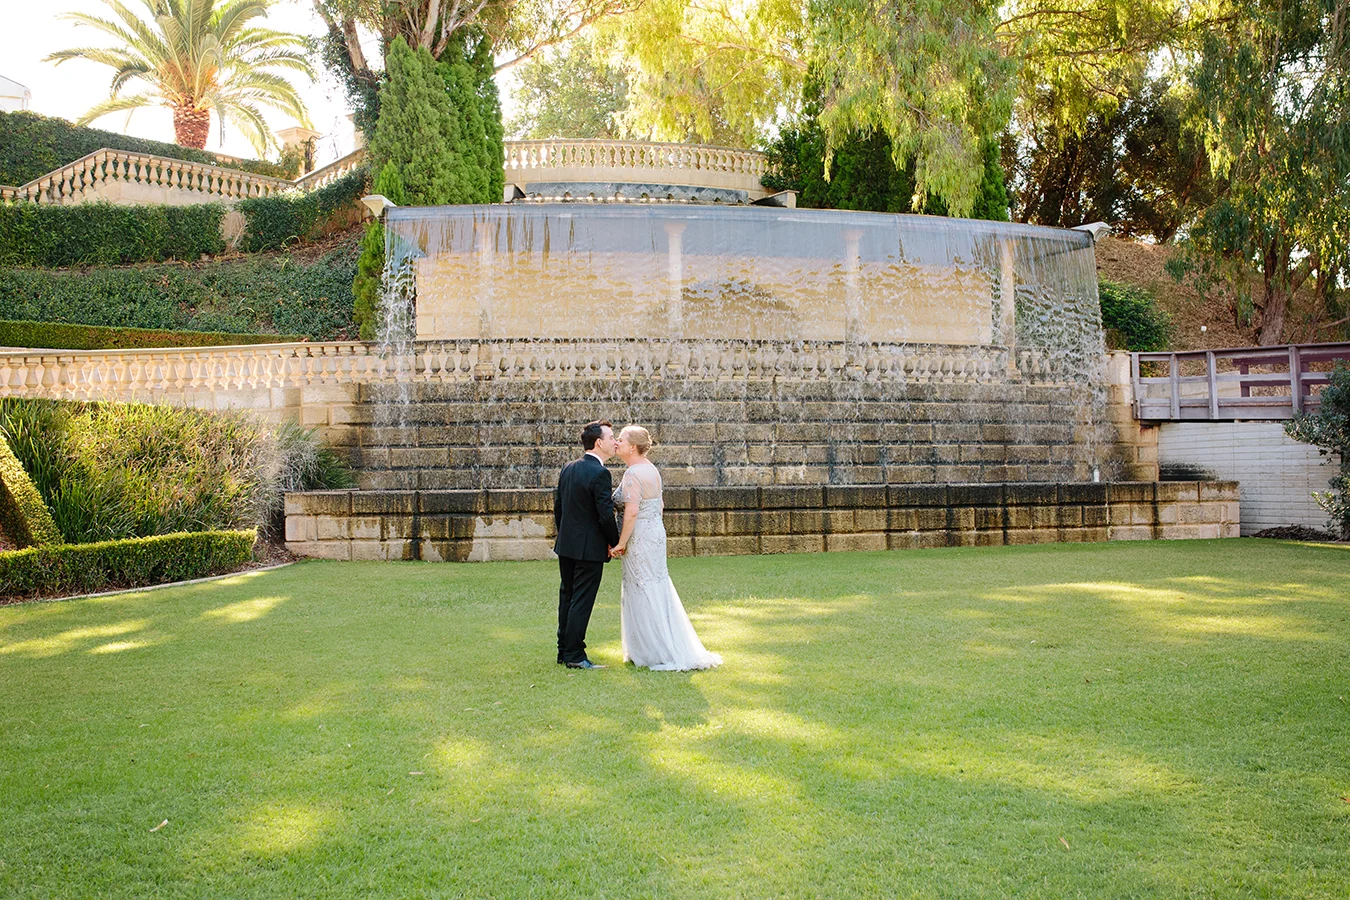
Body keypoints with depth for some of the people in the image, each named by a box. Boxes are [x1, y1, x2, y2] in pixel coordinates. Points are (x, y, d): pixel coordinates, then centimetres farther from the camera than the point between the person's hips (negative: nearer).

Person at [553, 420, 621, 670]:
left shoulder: (568, 468, 7)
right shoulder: (600, 473, -18)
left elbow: (557, 506, 12)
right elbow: (606, 515, -20)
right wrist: (615, 542, -5)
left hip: (566, 545, 8)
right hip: (590, 548, -8)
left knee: (567, 598, 15)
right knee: (582, 601, -2)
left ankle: (564, 650, 23)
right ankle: (574, 656, 2)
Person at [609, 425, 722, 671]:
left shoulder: (633, 473, -17)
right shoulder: (651, 469, 12)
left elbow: (632, 511, -24)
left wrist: (621, 542, -18)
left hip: (640, 537, -10)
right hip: (655, 532, 10)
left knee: (644, 594, -1)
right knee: (657, 590, 16)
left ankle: (661, 654, 5)